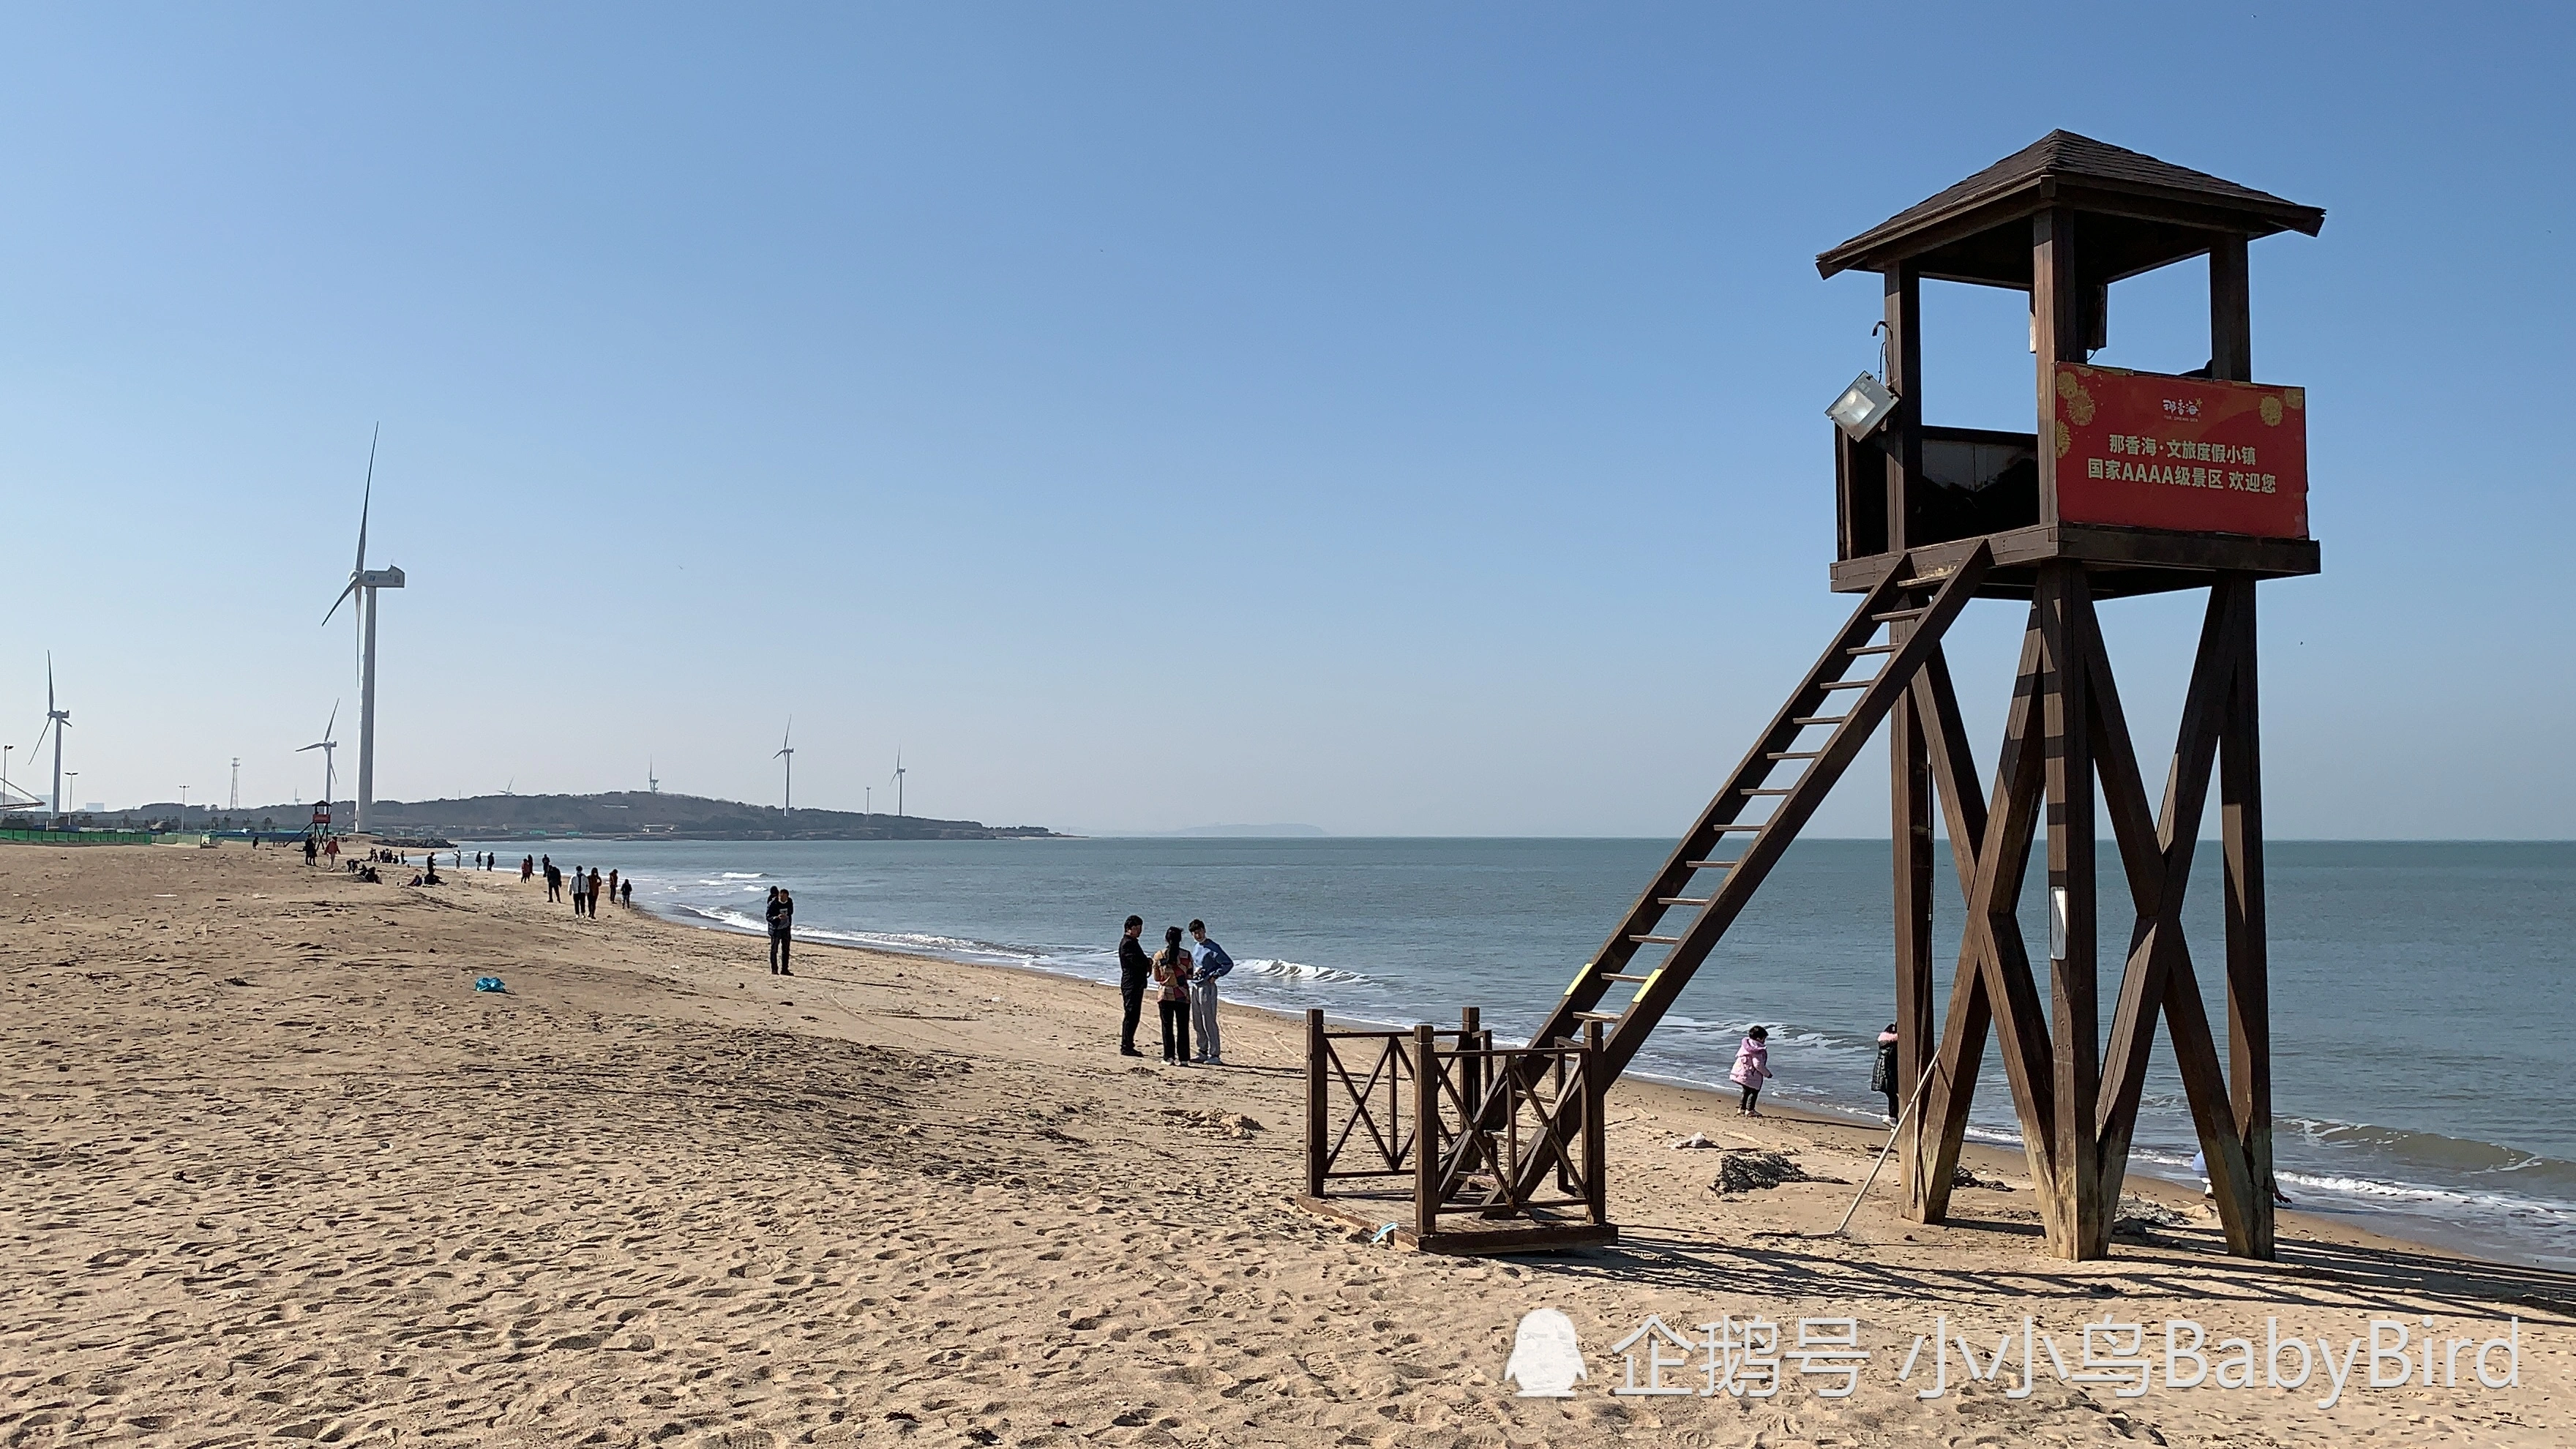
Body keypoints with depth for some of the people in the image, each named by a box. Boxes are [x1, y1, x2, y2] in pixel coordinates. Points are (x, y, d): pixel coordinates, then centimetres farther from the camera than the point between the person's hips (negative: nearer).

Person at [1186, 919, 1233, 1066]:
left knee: (1209, 1022, -8)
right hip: (1195, 987, 9)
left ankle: (1215, 1055, -5)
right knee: (1197, 1023, 12)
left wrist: (1214, 976, -16)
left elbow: (1229, 963, -15)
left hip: (1207, 986, -9)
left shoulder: (1212, 948, -11)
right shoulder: (1197, 947, 15)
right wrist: (1193, 972, 7)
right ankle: (1203, 1052, 21)